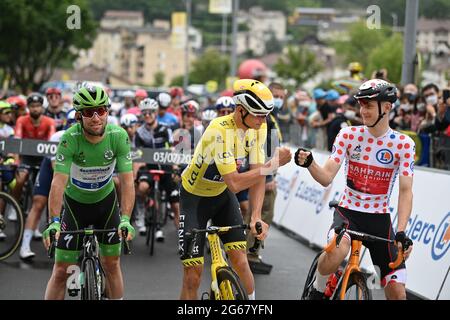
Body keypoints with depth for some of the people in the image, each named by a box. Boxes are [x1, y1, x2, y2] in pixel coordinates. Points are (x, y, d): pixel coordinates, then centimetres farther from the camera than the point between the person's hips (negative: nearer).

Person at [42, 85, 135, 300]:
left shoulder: (119, 136, -23)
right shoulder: (70, 139, -28)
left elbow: (127, 181, -25)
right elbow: (58, 182, -34)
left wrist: (125, 219, -37)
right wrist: (54, 222, -45)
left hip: (105, 200, 2)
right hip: (75, 202, -2)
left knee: (111, 264, 5)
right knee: (62, 270, -3)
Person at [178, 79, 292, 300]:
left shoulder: (258, 127, -14)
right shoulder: (220, 131, -34)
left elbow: (258, 176, -14)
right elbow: (234, 183, -35)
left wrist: (256, 217, -25)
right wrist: (274, 164, -33)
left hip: (222, 195, 5)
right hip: (194, 197, -5)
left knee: (240, 260, -9)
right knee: (193, 275, -8)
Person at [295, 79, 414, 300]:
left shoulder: (403, 144, -6)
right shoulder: (349, 135, -4)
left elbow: (406, 191, -10)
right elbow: (326, 177, -10)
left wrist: (401, 232, -23)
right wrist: (309, 164, -32)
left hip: (379, 218, 1)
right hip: (348, 211, -1)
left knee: (397, 292, -6)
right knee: (338, 251, -36)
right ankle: (317, 293, -8)